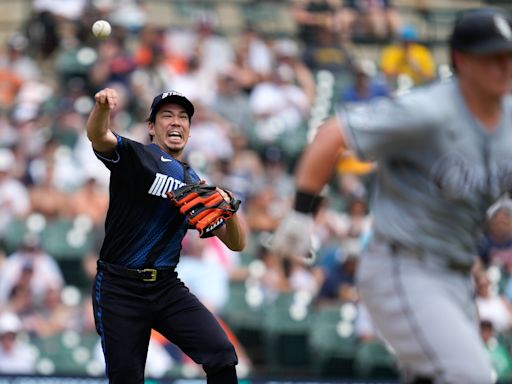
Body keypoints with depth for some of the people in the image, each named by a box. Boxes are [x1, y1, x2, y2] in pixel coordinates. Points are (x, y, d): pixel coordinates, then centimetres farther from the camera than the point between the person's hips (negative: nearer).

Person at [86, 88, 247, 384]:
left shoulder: (197, 184, 14)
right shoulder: (133, 156, 0)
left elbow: (236, 243, 12)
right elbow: (98, 136, -23)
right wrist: (102, 107, -45)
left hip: (167, 289, 4)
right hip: (119, 289, -3)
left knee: (222, 355, -16)